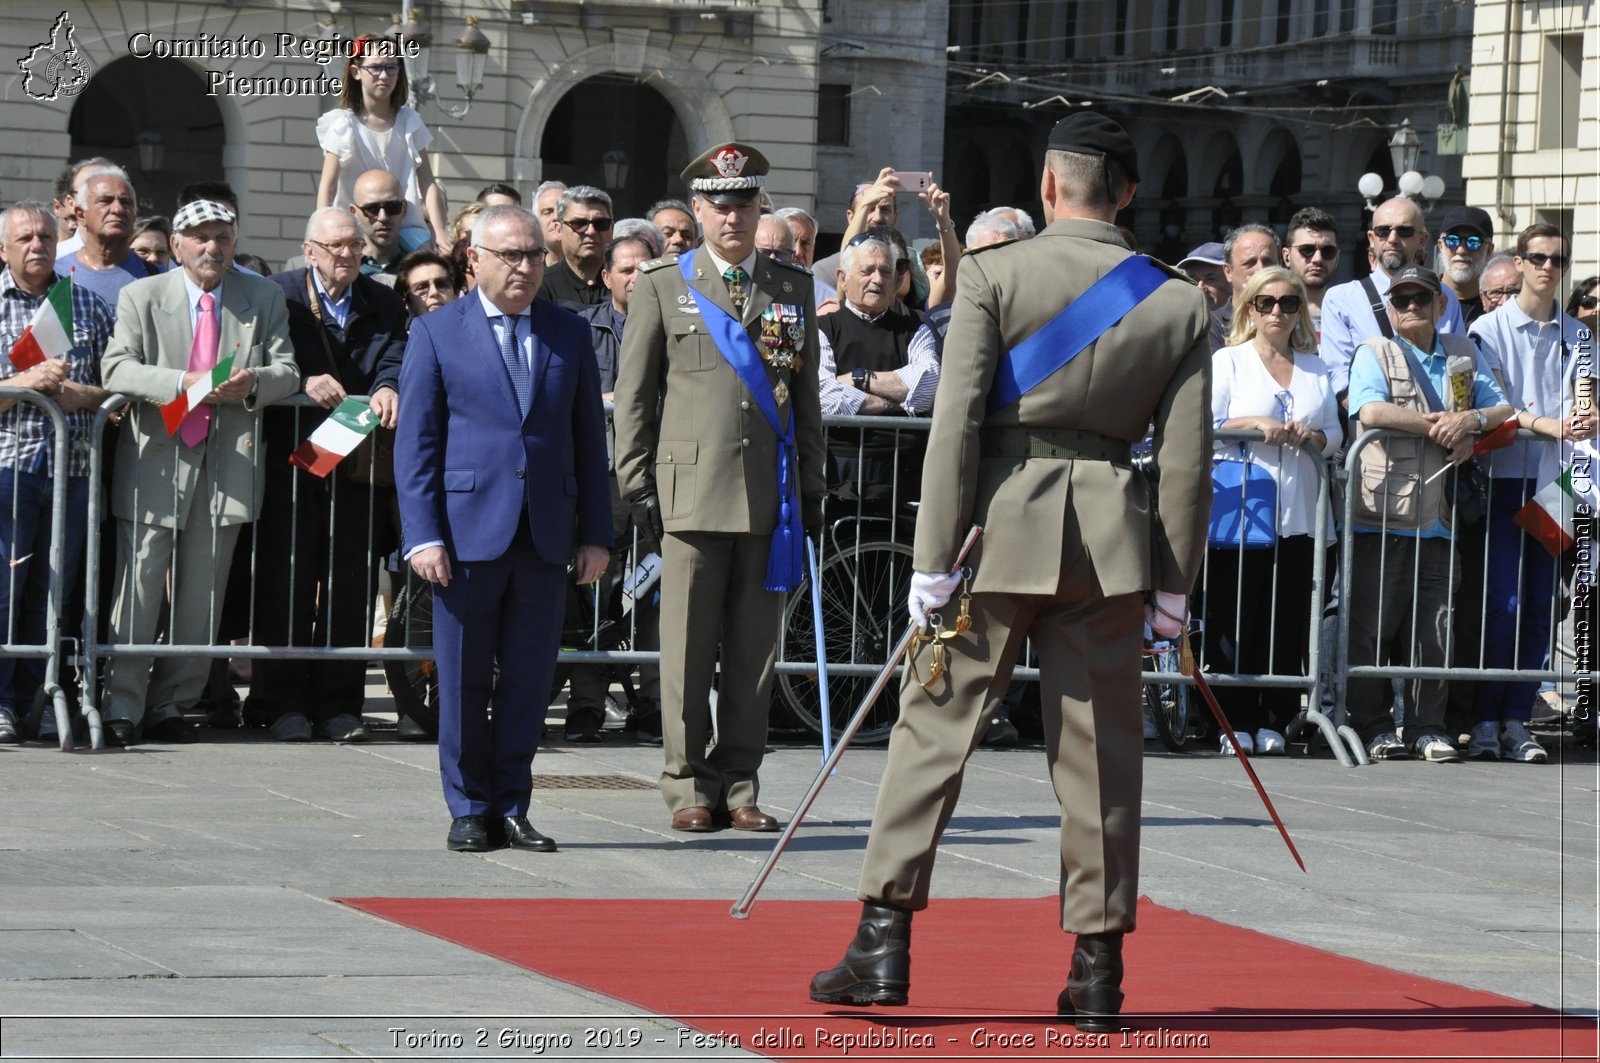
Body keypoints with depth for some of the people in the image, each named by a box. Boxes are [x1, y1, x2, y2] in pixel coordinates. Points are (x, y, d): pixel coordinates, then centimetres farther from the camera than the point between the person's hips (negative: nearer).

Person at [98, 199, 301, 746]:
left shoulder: (264, 298, 10)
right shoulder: (141, 297, 3)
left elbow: (287, 372, 6)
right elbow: (116, 369, -7)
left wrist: (253, 382, -17)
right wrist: (181, 383, -23)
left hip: (227, 463, 3)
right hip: (156, 459, -2)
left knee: (202, 594, 6)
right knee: (140, 584, -5)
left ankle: (170, 705, 15)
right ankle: (121, 707, 0)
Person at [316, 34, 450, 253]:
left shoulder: (409, 122, 8)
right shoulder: (344, 126, -2)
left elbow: (427, 184, 5)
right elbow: (327, 188, -6)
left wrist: (440, 233, -6)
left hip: (406, 225, 3)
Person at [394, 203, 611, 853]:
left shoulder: (570, 335, 12)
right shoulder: (436, 334, 3)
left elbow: (589, 440, 13)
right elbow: (415, 442, 0)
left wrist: (596, 533, 7)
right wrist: (422, 534, -9)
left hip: (546, 532, 3)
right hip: (468, 528, -3)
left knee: (529, 679, 5)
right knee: (464, 679, 2)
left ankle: (511, 806, 13)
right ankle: (469, 810, 12)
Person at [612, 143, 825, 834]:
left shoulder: (794, 288, 14)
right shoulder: (663, 284, 7)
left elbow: (805, 395, 17)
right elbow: (633, 393, 7)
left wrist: (811, 488, 13)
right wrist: (636, 483, 0)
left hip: (770, 495, 2)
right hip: (690, 490, -2)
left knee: (755, 648, 5)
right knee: (688, 649, -1)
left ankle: (739, 783, 12)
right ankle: (688, 784, 6)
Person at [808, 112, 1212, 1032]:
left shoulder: (995, 274, -4)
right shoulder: (1178, 300, 4)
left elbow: (957, 422, -8)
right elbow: (1188, 454, 3)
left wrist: (936, 560, -7)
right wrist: (1175, 581, 9)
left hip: (1004, 517, -2)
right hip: (1112, 538, 2)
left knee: (936, 724, 4)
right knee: (1101, 748, 7)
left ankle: (885, 944, 1)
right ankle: (1099, 967, 9)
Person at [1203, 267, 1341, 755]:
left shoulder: (1315, 369, 16)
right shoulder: (1228, 362, 7)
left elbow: (1335, 435, 16)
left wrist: (1312, 436, -6)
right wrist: (1254, 424, -15)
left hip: (1299, 513, 3)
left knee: (1290, 619, 0)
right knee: (1237, 619, -6)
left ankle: (1274, 722, 5)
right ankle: (1236, 721, -2)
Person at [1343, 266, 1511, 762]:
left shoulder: (1464, 354, 17)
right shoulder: (1373, 353, 4)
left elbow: (1504, 409, 11)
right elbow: (1371, 410, -14)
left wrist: (1470, 420, -10)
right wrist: (1442, 428, -11)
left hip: (1438, 520, 3)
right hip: (1380, 515, -3)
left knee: (1433, 629, 3)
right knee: (1372, 628, -2)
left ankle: (1427, 727, 11)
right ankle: (1374, 727, 6)